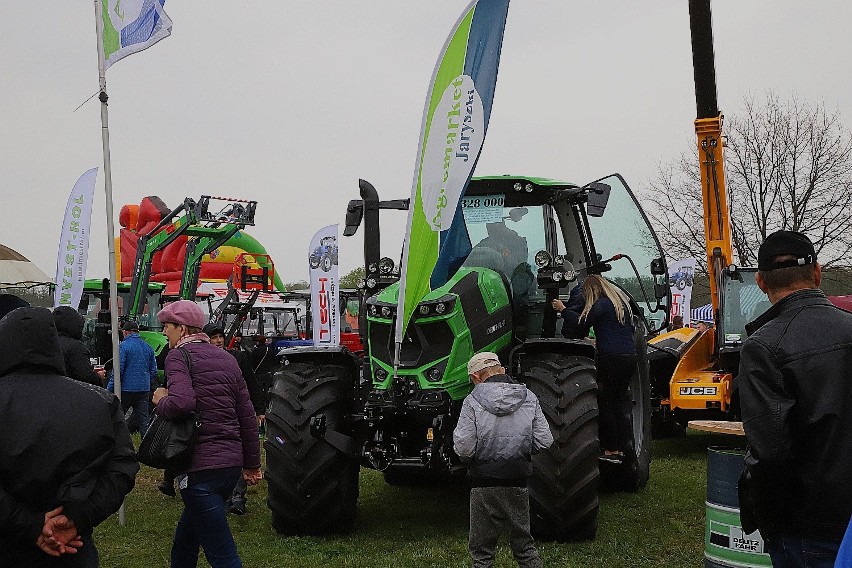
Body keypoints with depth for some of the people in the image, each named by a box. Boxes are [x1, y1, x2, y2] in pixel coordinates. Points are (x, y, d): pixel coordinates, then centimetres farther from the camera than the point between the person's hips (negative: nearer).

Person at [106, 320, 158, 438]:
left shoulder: (124, 346, -8)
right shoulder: (148, 347, 11)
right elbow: (153, 371, 15)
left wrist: (109, 390, -11)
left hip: (127, 389, -5)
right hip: (144, 390, 5)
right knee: (144, 421, 6)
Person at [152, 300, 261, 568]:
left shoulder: (178, 356, -6)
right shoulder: (226, 358, 16)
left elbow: (182, 402, -25)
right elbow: (247, 415, 17)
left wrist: (161, 401, -4)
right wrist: (252, 463, 23)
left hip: (201, 466, -8)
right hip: (232, 463, 8)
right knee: (184, 540, 25)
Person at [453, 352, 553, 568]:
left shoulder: (472, 401, -9)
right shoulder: (529, 398, 1)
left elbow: (463, 448, -14)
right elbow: (544, 441, 0)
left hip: (484, 482, -3)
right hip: (518, 482, 3)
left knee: (481, 549, 9)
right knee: (523, 544, 17)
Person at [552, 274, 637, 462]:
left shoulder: (601, 304, -8)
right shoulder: (622, 302, 18)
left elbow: (580, 325, -10)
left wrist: (563, 309, 1)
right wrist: (599, 342, 34)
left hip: (611, 359, -8)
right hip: (630, 357, 8)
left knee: (605, 403, -1)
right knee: (620, 402, 13)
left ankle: (611, 450, -1)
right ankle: (624, 448, 14)